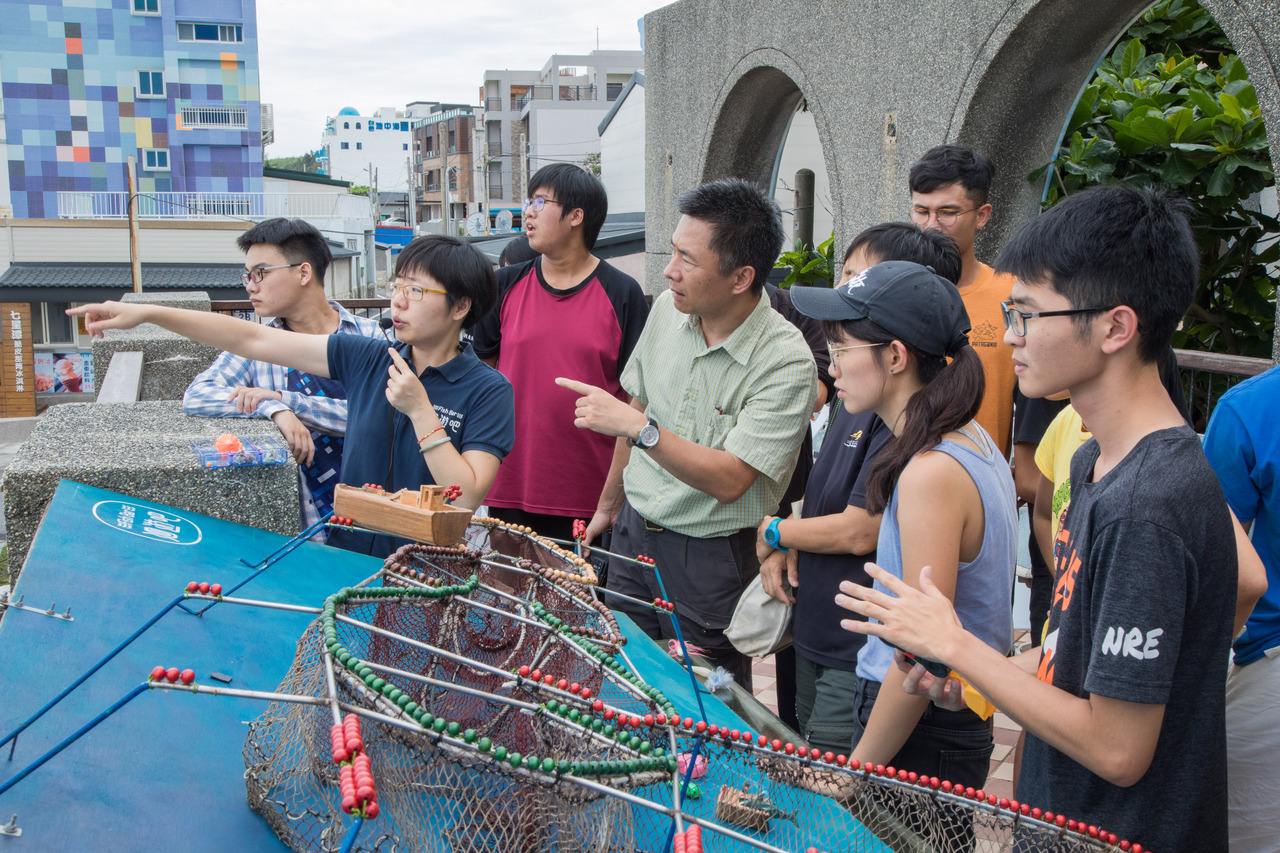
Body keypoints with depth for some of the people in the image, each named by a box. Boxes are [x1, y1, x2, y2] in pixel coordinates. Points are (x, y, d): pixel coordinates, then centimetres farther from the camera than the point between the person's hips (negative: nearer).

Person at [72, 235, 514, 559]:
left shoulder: (488, 390, -7)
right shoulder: (369, 358, 5)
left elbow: (468, 497, -15)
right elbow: (253, 339, 3)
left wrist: (420, 411, -17)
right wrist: (147, 313, -1)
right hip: (344, 556, 4)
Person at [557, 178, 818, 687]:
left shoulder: (786, 361, -23)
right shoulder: (668, 308, -3)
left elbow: (729, 480, -27)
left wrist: (639, 427, -34)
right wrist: (610, 502, 20)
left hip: (711, 556, -6)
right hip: (633, 533, 6)